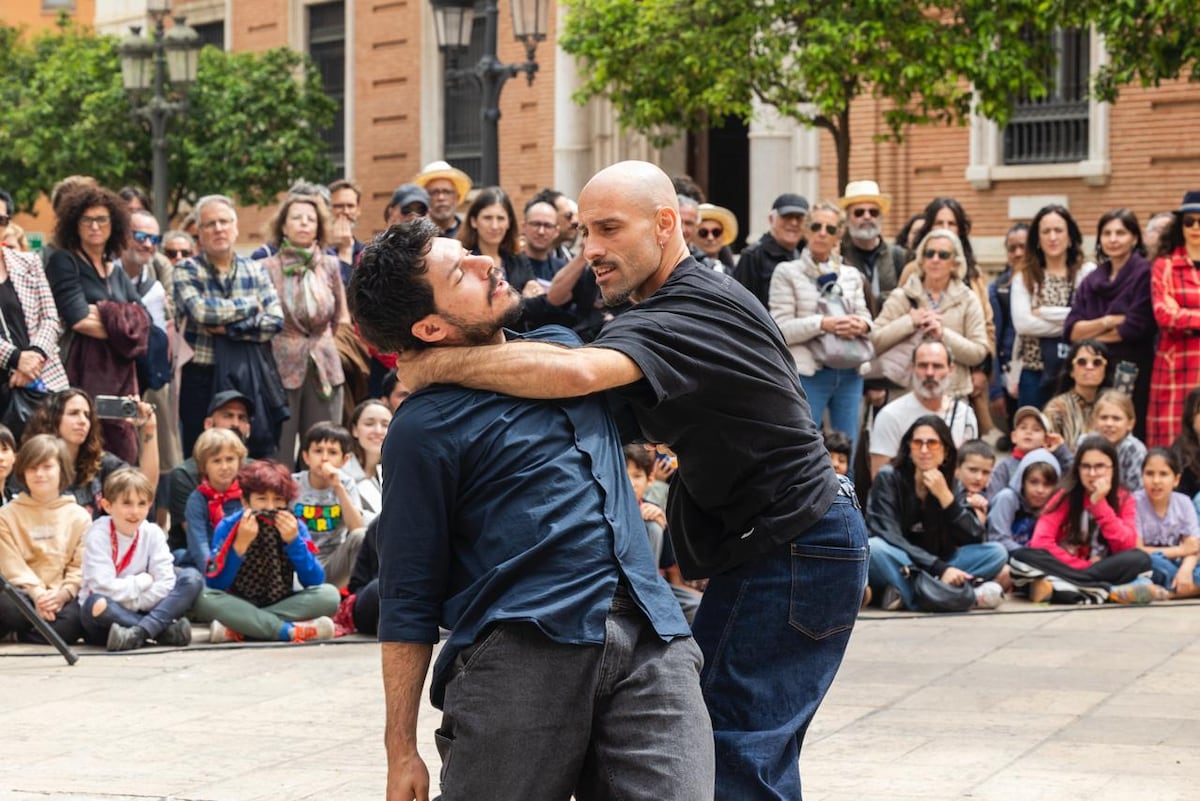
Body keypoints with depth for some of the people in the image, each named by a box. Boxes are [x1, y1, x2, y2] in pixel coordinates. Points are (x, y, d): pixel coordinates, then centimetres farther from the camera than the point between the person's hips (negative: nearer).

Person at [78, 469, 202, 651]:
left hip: (140, 613, 4)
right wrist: (145, 581, -12)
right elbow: (104, 587, -23)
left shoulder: (153, 533, -2)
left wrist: (133, 603, -19)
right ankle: (167, 631, -28)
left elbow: (165, 583, -11)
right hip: (106, 618, -4)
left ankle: (138, 633, -32)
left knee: (192, 578, -13)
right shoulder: (98, 535, -13)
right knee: (97, 604, -40)